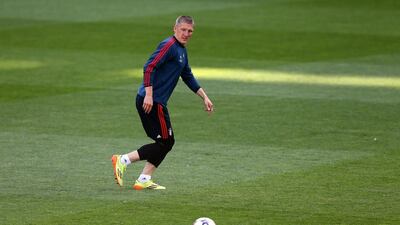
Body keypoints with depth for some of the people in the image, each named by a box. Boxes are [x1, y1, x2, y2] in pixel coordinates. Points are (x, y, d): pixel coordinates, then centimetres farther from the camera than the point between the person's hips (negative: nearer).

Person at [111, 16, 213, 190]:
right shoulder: (169, 45, -13)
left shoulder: (181, 50, 20)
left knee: (167, 142, 12)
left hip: (156, 102, 10)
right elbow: (149, 68, -22)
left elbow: (188, 77, 31)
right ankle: (123, 160, -8)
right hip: (151, 102, -10)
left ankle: (144, 180, 11)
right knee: (165, 142, -7)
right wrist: (149, 95, -27)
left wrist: (204, 97, 29)